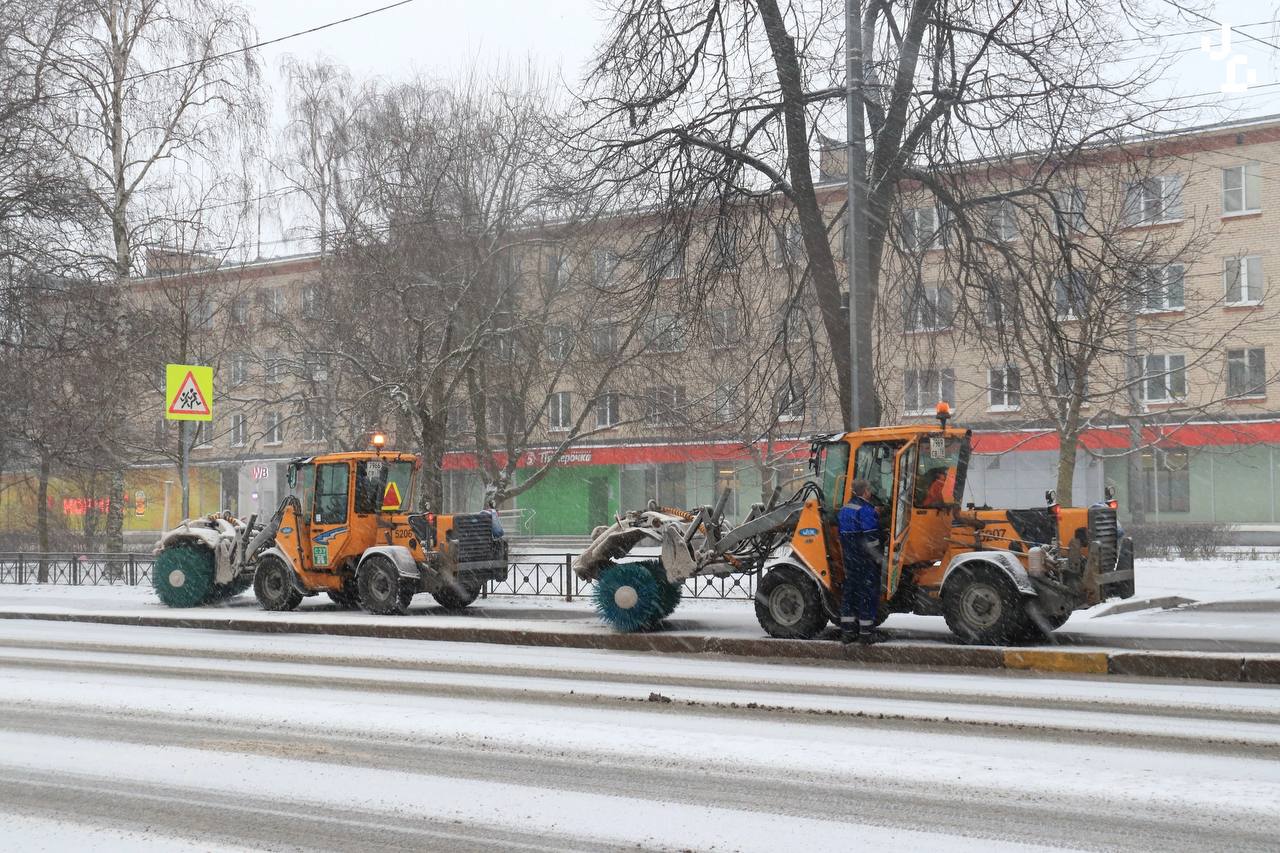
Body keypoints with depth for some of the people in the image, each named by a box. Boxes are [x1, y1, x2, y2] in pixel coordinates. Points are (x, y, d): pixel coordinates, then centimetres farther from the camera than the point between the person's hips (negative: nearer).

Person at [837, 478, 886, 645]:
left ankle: (847, 631, 14)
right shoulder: (866, 510, -17)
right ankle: (866, 632, 1)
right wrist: (878, 558, -13)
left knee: (849, 590, 12)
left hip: (849, 560, 8)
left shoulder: (845, 509, 11)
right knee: (867, 592, -2)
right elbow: (870, 539, -21)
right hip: (865, 561, -8)